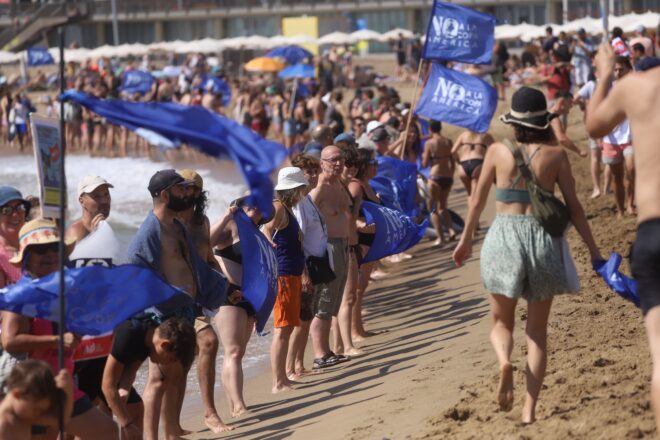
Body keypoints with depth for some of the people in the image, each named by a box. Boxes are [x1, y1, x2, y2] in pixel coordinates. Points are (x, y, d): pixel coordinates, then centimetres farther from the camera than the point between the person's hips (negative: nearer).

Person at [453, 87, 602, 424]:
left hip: (504, 237, 0)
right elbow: (574, 207, 0)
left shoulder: (498, 151, 0)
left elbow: (478, 200, 8)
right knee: (538, 329, 11)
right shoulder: (555, 154, -2)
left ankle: (504, 362, -18)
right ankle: (530, 409, 3)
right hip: (543, 239, 0)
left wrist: (466, 239, 22)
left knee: (501, 322, 16)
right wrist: (593, 250, 8)